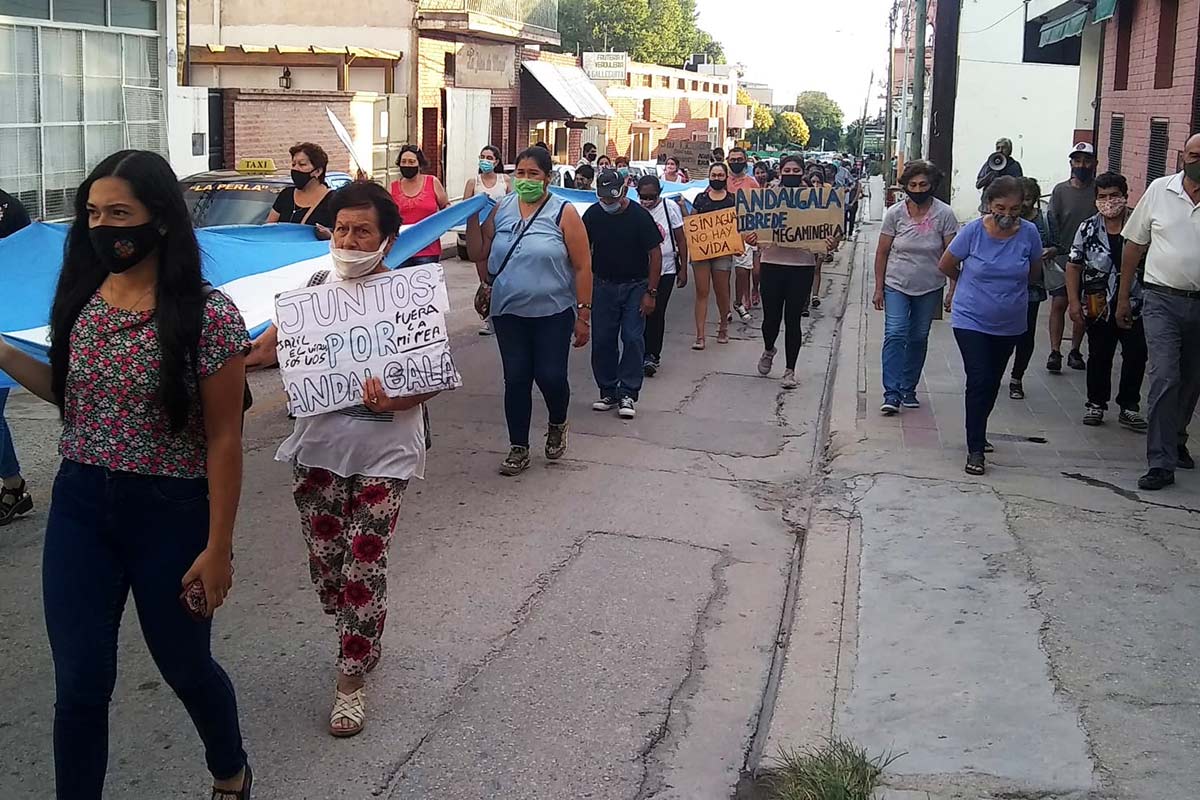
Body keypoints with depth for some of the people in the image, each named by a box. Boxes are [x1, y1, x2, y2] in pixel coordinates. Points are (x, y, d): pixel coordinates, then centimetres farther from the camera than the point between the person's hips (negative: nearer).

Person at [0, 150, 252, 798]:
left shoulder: (208, 316, -15)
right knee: (79, 685, 6)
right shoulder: (80, 300, 2)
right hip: (79, 505, 4)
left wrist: (217, 547, -12)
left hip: (171, 511, -4)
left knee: (184, 666, 16)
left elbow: (223, 439, -12)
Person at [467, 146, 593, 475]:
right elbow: (479, 254, 10)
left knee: (550, 376, -3)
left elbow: (582, 266, -6)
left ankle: (557, 425, 29)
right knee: (516, 379, 6)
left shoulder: (564, 213, -6)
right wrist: (473, 217, -2)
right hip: (509, 312, 3)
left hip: (553, 313, -3)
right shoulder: (500, 210, 5)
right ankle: (518, 448, 19)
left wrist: (584, 314, -10)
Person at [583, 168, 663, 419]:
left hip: (635, 286, -3)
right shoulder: (593, 214, -3)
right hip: (603, 284, 3)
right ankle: (608, 393, 15)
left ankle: (628, 394, -1)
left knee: (633, 339, -7)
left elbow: (655, 253, -10)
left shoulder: (639, 215, -13)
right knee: (602, 340, 4)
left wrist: (651, 293, -13)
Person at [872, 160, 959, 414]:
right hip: (896, 285, -1)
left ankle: (908, 390, 24)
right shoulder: (895, 213, -5)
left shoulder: (944, 214, -7)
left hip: (930, 288, 1)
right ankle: (892, 393, -13)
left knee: (919, 338, 11)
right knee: (895, 335, -13)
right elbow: (882, 252, 0)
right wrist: (879, 288, -1)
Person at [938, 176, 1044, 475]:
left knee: (992, 383, 16)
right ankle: (975, 449, -4)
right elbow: (946, 266, -1)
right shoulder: (973, 231, -17)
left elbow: (1034, 270, 8)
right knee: (979, 380, -11)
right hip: (971, 320, -3)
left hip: (1010, 324, 3)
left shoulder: (1029, 233, -12)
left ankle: (978, 433, 36)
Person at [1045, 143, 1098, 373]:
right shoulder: (1061, 190, 2)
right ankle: (1055, 352, -2)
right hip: (1061, 257, -1)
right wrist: (1053, 246, -18)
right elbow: (1052, 220, -3)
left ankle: (1075, 351, 17)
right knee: (1059, 304, -4)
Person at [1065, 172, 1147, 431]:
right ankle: (1096, 404, 25)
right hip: (1099, 307, 1)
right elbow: (1073, 266, 3)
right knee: (1099, 357, 11)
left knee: (1136, 356, 1)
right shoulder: (1088, 229, -1)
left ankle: (1129, 407, 13)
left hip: (1134, 305, -1)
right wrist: (1074, 303, -4)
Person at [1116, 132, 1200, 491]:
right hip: (1163, 300, -2)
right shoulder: (1160, 190, -1)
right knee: (1165, 377, -11)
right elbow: (1134, 244, 7)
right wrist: (1123, 296, 8)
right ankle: (1161, 463, -8)